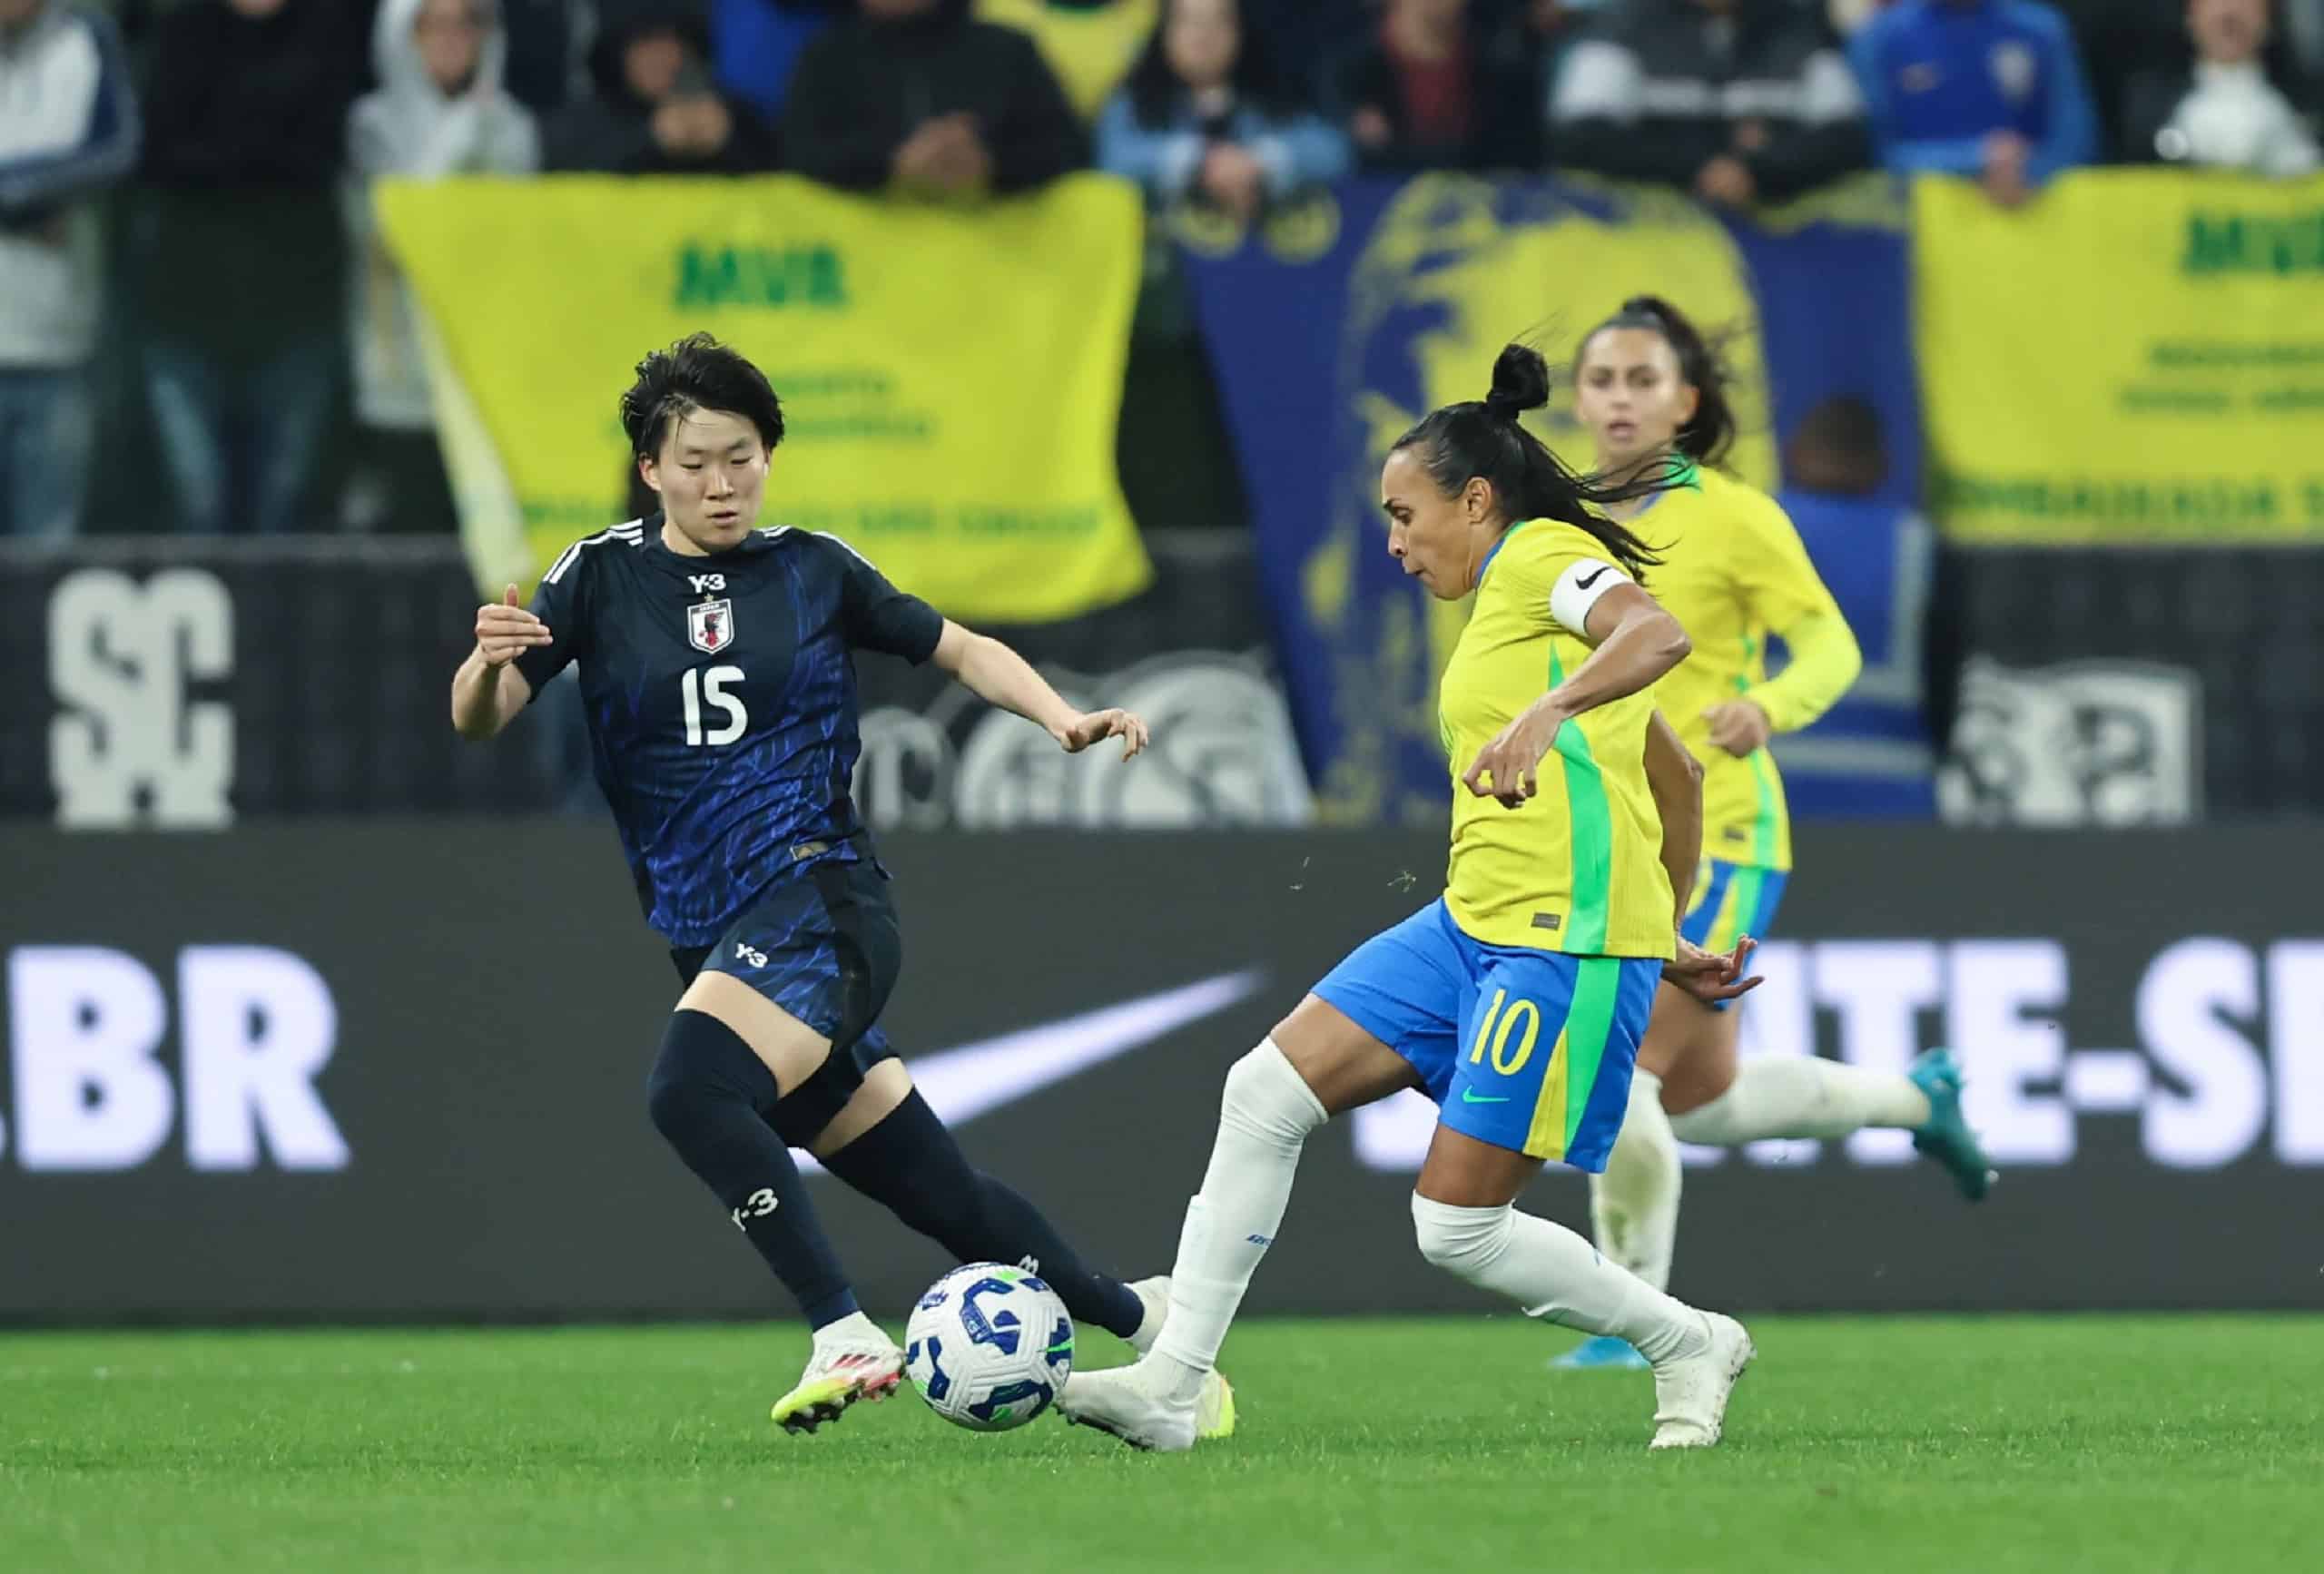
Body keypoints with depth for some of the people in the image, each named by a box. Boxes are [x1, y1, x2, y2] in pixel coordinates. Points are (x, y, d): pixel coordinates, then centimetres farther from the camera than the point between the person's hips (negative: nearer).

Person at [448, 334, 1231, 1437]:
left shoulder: (815, 570, 4)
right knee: (938, 1198, 5)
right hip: (708, 936, 3)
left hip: (820, 900, -3)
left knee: (689, 1088, -32)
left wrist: (1062, 719, -3)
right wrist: (488, 661, -25)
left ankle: (845, 1336, -30)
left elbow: (960, 649, 15)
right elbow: (478, 721, -2)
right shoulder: (600, 577, 6)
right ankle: (1135, 1316, 24)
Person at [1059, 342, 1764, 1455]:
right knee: (1266, 1092, 0)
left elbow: (1658, 633, -28)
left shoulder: (1542, 557, -5)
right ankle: (1171, 1385, 1)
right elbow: (1676, 778, 29)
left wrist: (1545, 713, -43)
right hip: (1472, 928, 10)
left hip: (1566, 944, -10)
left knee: (1459, 1227, -9)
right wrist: (1667, 936, 31)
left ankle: (1689, 1346, 11)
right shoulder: (1510, 596, 24)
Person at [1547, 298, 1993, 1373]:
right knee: (1703, 1105, 14)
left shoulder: (1734, 518, -7)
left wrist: (1768, 708, -28)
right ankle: (1917, 1097, 38)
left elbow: (1831, 648, -9)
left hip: (1715, 846, -7)